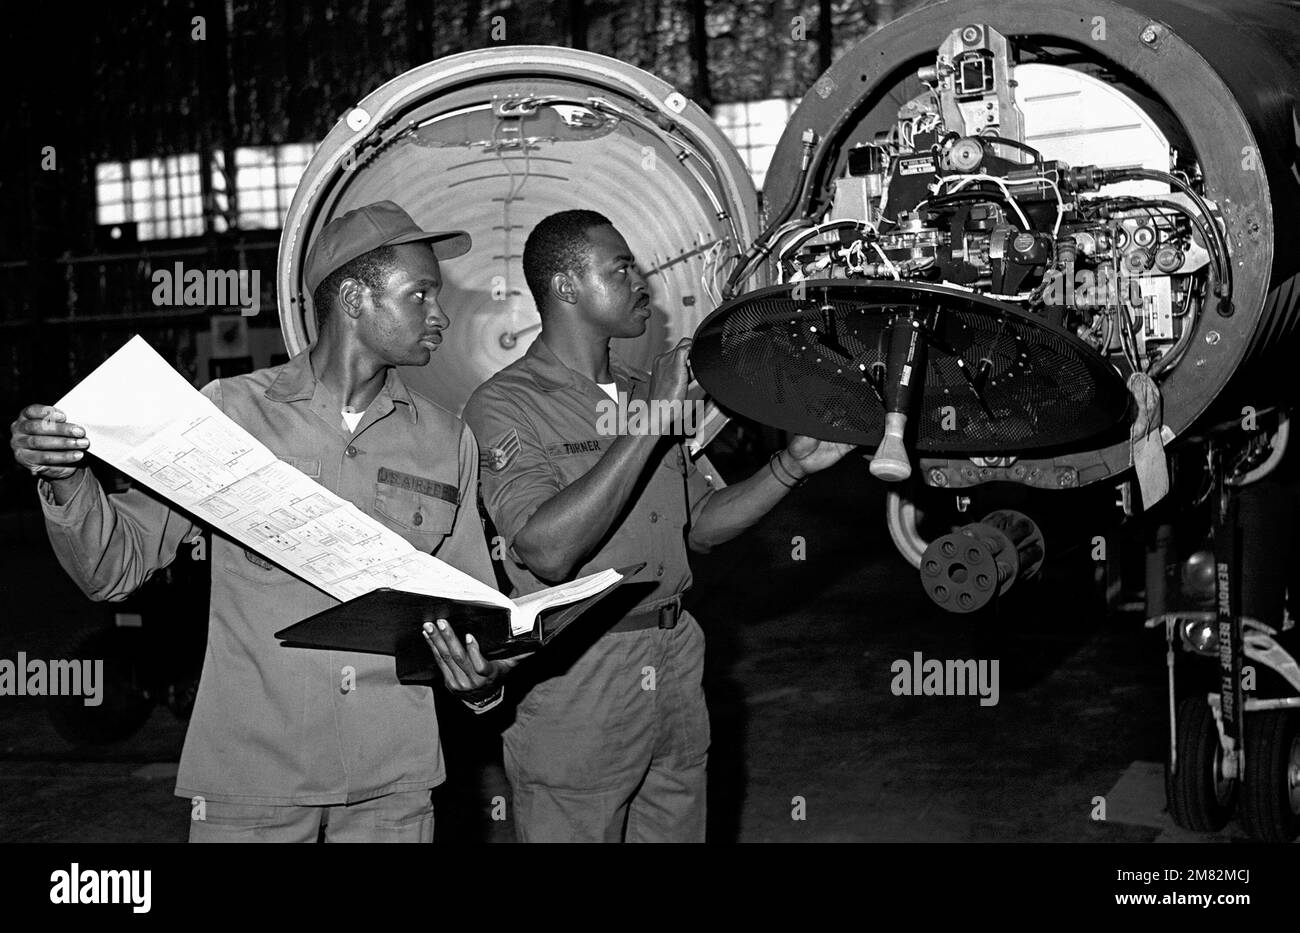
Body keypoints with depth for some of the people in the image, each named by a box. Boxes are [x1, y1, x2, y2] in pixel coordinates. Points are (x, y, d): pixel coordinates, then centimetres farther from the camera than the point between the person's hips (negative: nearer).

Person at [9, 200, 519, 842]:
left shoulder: (448, 442, 7)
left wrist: (481, 676, -10)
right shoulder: (231, 411, -2)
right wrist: (66, 481, -18)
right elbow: (115, 570, 0)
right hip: (250, 774, -3)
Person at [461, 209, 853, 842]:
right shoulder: (504, 405, -10)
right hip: (572, 688, -7)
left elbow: (700, 525, 19)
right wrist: (653, 420, -23)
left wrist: (792, 465, 5)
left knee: (677, 831, 14)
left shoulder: (646, 393, 14)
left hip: (675, 671, 7)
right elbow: (548, 549, -24)